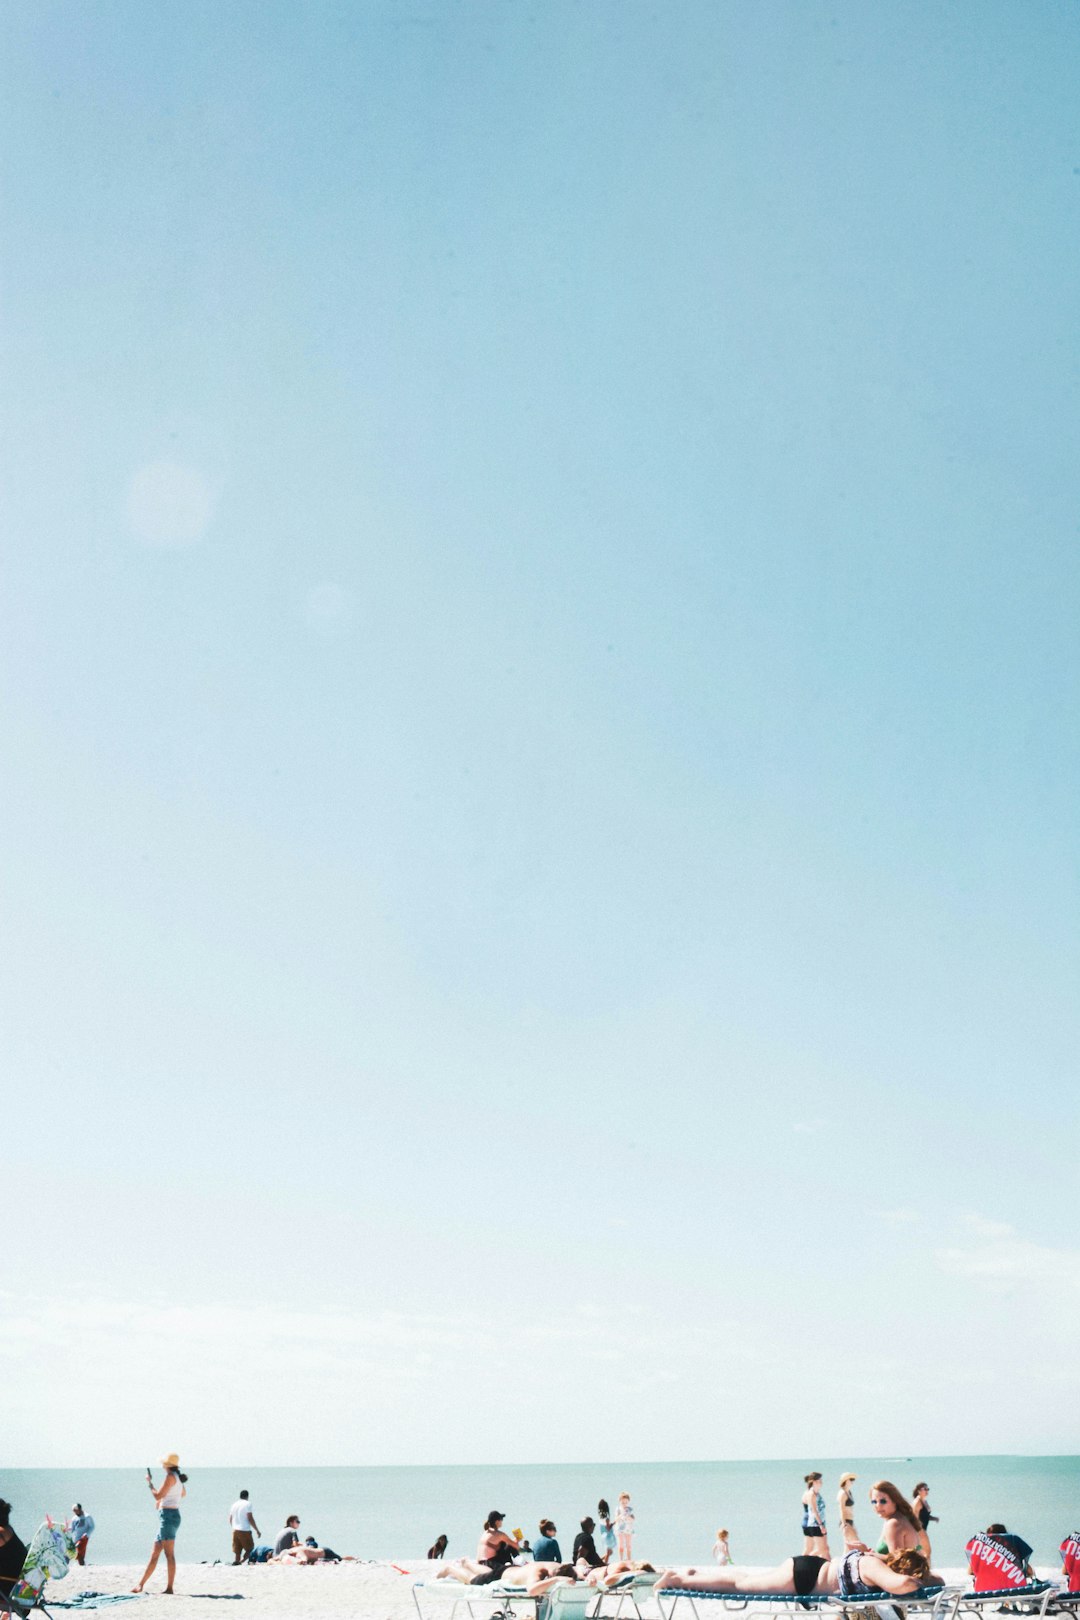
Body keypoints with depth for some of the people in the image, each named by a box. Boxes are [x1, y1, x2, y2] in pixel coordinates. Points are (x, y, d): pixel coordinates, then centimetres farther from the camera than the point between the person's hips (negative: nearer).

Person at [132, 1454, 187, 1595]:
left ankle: (169, 1587, -10)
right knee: (155, 1554, 11)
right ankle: (141, 1584, 14)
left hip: (168, 1515, -9)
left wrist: (149, 1483, -1)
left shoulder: (170, 1477, -12)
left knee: (169, 1554, -9)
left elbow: (157, 1496, -15)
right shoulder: (178, 1477, 15)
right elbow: (183, 1494, 33)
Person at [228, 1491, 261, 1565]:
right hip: (245, 1531, -6)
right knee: (250, 1548, 5)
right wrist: (257, 1530, -7)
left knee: (237, 1551, 11)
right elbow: (250, 1518, -12)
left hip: (235, 1530, 6)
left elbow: (230, 1520, 17)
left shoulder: (234, 1504, 12)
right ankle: (241, 1562, -16)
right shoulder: (247, 1504, -6)